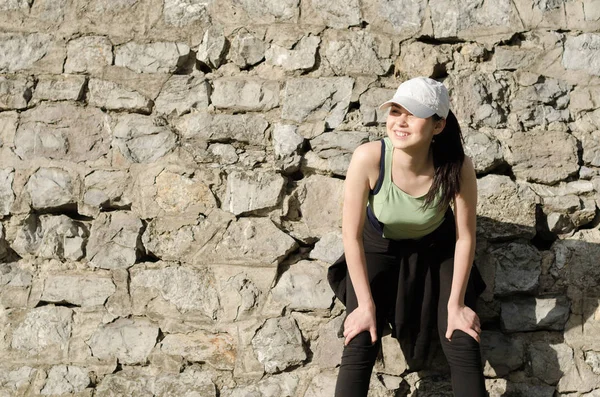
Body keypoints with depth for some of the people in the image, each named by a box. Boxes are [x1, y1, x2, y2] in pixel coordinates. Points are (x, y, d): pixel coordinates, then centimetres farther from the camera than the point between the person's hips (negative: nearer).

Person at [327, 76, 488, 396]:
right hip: (379, 249, 0)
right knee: (359, 344, -13)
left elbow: (465, 238, -16)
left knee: (463, 344, -8)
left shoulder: (457, 167, -31)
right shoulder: (368, 158, -33)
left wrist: (456, 304, -12)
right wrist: (366, 304, -19)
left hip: (436, 250, 1)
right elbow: (351, 235, -23)